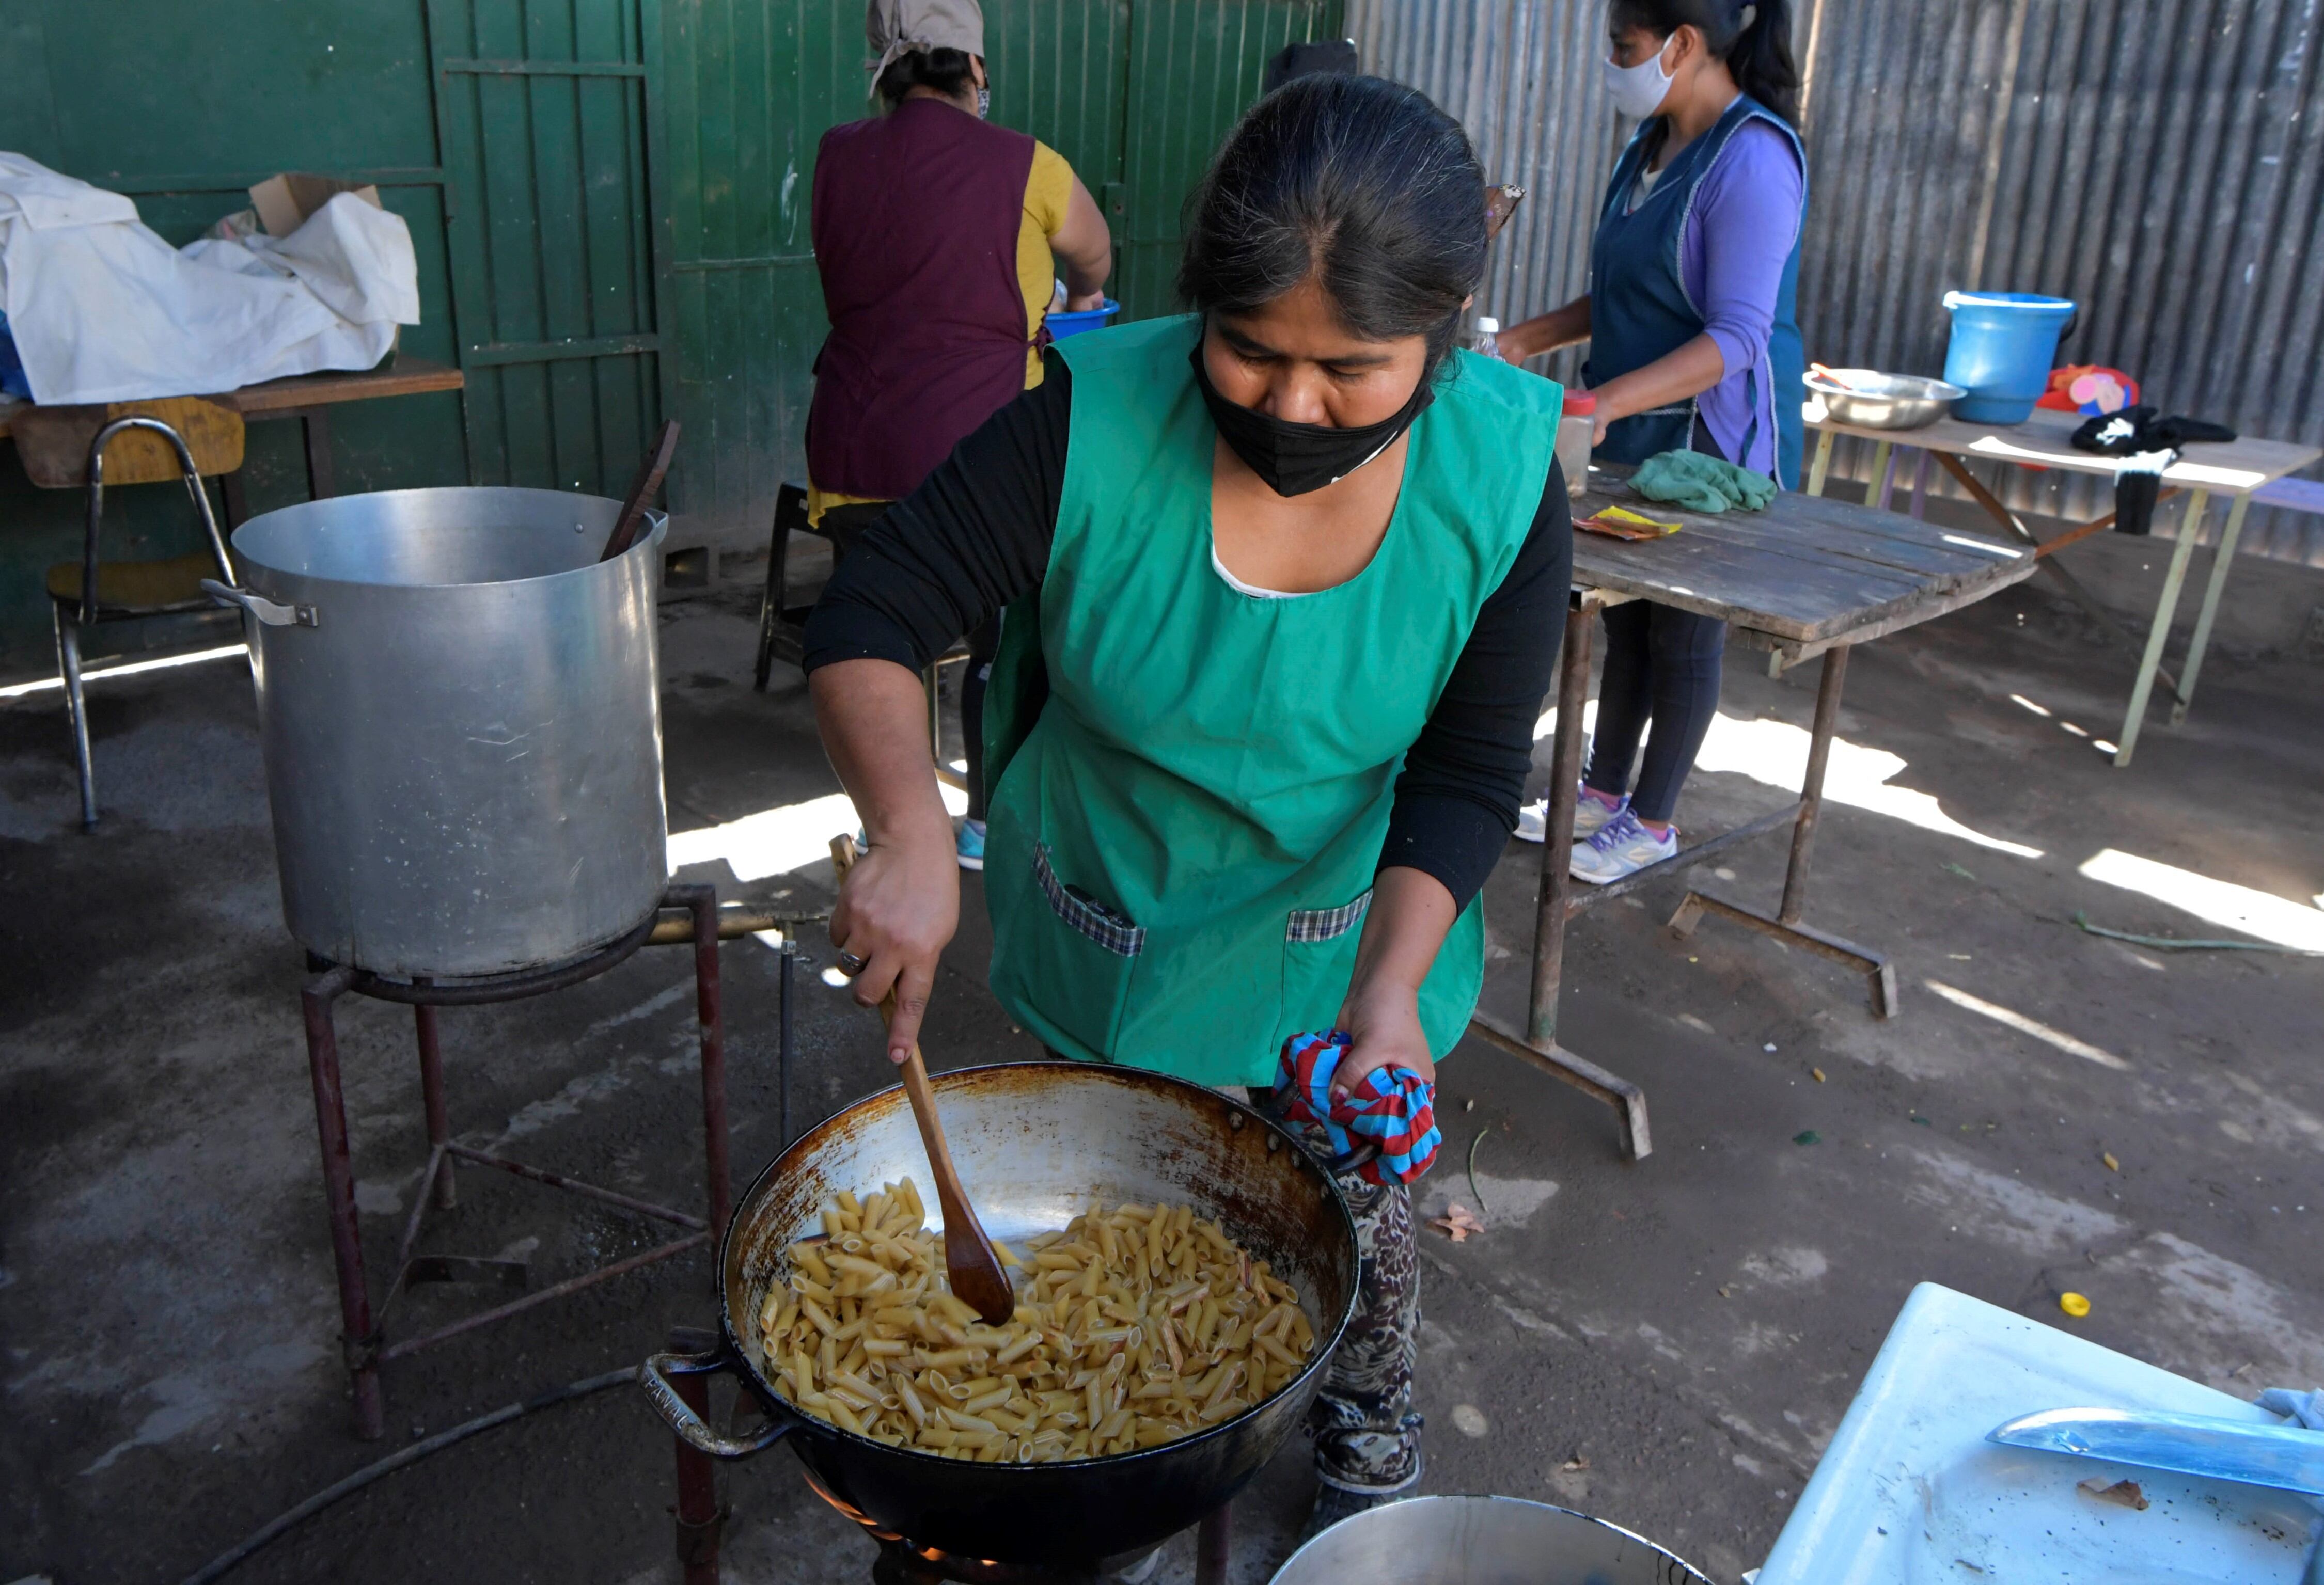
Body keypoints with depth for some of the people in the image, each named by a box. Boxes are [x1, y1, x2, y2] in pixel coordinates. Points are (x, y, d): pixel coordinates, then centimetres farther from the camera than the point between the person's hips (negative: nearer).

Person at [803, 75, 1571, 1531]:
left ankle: (1370, 1412, 50)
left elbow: (1470, 775, -15)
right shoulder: (1092, 427, -27)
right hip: (1118, 918, 0)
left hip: (1351, 918, 1)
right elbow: (869, 626, -22)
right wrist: (910, 835, -39)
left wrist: (1390, 985, -29)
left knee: (1357, 1196, 17)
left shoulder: (1502, 473, -21)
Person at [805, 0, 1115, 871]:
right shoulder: (1027, 167, -3)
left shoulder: (838, 157, 6)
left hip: (853, 448, 4)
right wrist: (1081, 298, 40)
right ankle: (988, 823, 24)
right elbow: (1094, 257, 16)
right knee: (1002, 646, 13)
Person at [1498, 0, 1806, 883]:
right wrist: (1525, 340, 6)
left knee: (1684, 633, 4)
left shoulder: (1752, 156, -19)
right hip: (1635, 434, 8)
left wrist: (1607, 400, -35)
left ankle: (1652, 823, 17)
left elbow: (1737, 336, -25)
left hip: (1713, 437, -8)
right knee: (1626, 619, 15)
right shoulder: (1651, 145, 9)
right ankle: (1603, 794, 28)